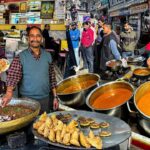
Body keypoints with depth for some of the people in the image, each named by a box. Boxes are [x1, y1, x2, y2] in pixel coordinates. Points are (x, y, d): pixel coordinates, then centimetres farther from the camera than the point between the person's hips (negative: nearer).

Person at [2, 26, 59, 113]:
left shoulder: (48, 55, 3)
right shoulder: (20, 57, -7)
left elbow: (52, 77, 7)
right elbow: (13, 76, -14)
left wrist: (55, 97, 5)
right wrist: (9, 91, -33)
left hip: (45, 99, 3)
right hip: (27, 99, -3)